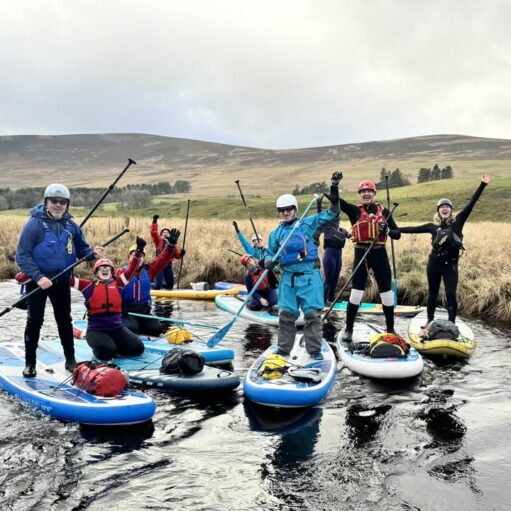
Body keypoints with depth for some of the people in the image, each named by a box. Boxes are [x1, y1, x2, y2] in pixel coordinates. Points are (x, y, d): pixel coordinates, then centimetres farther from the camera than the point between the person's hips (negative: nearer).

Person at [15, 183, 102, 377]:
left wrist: (93, 253, -19)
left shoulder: (71, 225, -2)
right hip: (37, 281, -4)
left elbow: (81, 249, 3)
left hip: (61, 281, 4)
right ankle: (30, 363, 16)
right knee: (35, 321, 3)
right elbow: (22, 255, -17)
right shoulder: (34, 224, -16)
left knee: (64, 320, 12)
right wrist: (38, 276, -27)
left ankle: (70, 359, 24)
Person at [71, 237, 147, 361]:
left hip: (117, 328, 3)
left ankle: (114, 345, 15)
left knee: (137, 348, -13)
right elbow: (69, 279, -3)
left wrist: (139, 251, -7)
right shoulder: (89, 285, 3)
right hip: (96, 330, -3)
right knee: (106, 352, -30)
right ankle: (99, 347, 7)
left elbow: (131, 270, 4)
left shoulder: (118, 284, 10)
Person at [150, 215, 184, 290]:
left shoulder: (173, 244, 13)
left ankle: (160, 284, 38)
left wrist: (181, 254, -12)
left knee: (170, 285, 10)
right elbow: (153, 232, -11)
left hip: (168, 265, 5)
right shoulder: (159, 240, 3)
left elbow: (177, 255, 10)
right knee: (158, 285, -14)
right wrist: (154, 222, -20)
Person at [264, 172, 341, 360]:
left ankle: (314, 350, 5)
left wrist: (334, 188, -7)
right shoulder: (276, 234, 13)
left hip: (310, 275, -2)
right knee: (286, 314, 4)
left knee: (312, 313, -3)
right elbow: (270, 254, 19)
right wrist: (269, 262, -6)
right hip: (288, 278, 3)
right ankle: (283, 349, 15)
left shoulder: (308, 224, 5)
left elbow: (331, 212, 2)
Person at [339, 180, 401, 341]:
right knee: (356, 293, -1)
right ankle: (348, 329, 11)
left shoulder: (384, 211, 8)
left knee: (387, 292, 6)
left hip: (380, 253, 2)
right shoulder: (354, 210, 3)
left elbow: (397, 234, 8)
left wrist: (387, 230, -13)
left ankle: (391, 329, 21)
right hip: (361, 253, -2)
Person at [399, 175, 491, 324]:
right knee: (433, 292, 11)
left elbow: (471, 203, -3)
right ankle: (430, 320, 24)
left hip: (451, 264, -1)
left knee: (451, 294, -6)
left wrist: (483, 184, -8)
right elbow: (414, 229, 9)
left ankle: (452, 323, 6)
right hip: (435, 263, 1)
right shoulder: (433, 226, 5)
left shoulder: (458, 221, 2)